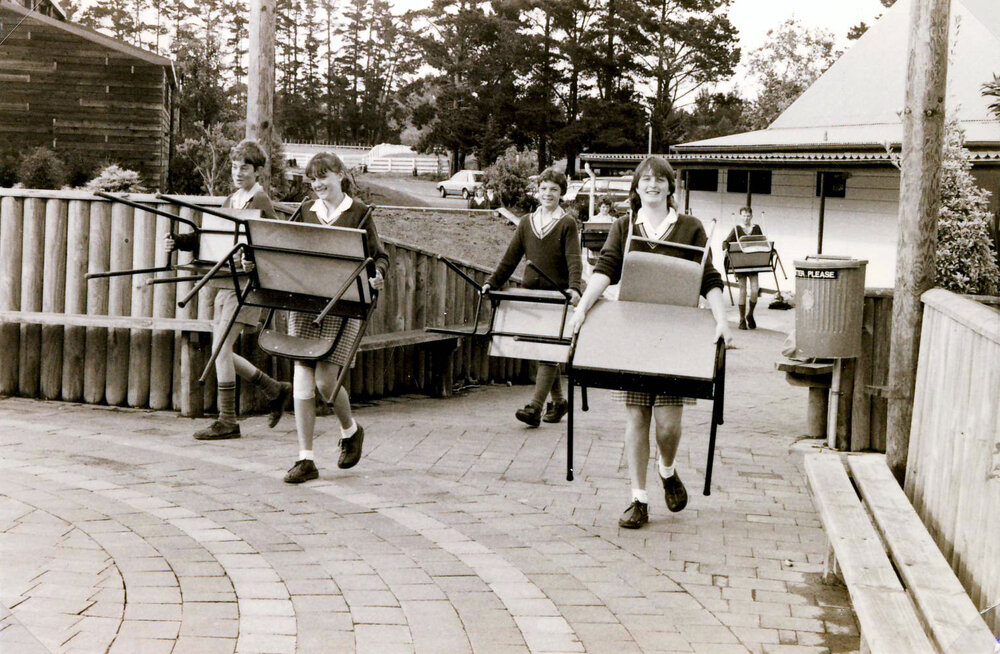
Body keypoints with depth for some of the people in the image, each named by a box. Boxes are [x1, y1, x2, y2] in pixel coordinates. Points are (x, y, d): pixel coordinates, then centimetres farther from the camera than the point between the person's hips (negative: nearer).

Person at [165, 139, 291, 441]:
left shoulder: (260, 200, -8)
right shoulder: (230, 201, 18)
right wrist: (178, 242, 3)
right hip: (226, 283, 9)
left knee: (221, 348, -10)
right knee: (220, 350, 10)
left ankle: (227, 422, -1)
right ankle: (275, 390, 25)